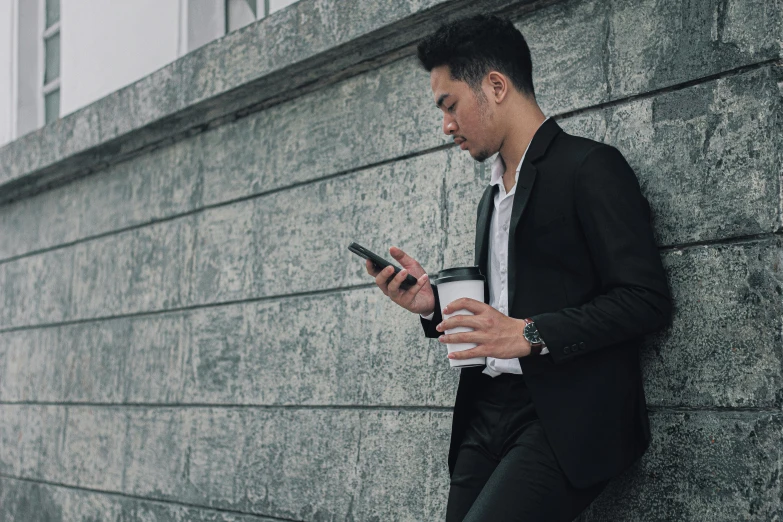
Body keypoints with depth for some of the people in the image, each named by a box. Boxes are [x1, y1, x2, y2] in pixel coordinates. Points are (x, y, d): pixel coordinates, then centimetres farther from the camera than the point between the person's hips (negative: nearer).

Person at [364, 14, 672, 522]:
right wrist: (432, 303, 6)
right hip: (488, 415, 8)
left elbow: (647, 299, -12)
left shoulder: (590, 167, -4)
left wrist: (530, 335, -20)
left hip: (563, 421, -8)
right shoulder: (493, 196, 22)